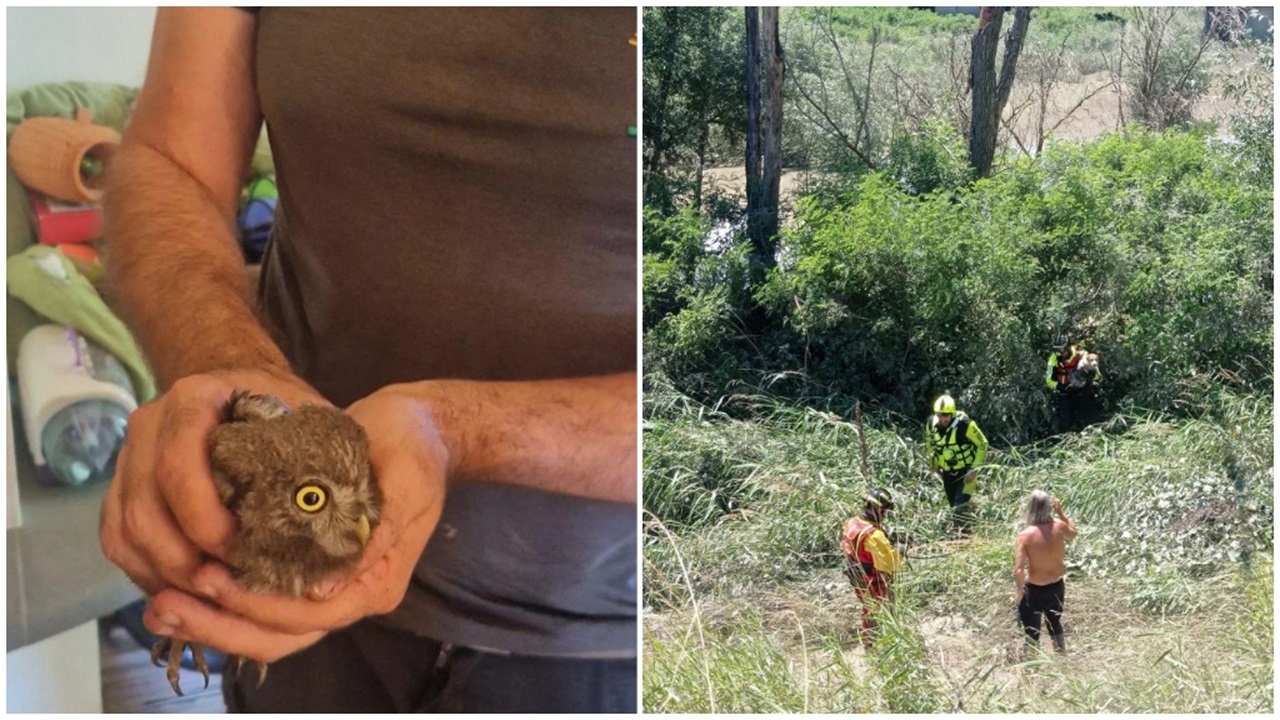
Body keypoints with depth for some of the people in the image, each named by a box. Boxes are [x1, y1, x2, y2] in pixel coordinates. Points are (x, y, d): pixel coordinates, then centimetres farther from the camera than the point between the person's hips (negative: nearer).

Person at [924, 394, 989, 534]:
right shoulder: (931, 424, -10)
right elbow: (929, 442, 12)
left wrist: (974, 469, -15)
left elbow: (982, 444, -13)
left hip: (965, 472, -5)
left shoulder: (965, 424, -25)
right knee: (954, 507, 13)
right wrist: (932, 463, 13)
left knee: (961, 507, -17)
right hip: (947, 473, 5)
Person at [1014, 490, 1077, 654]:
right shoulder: (1059, 527, -14)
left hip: (1034, 590, -5)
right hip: (1057, 587, 5)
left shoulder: (1025, 535, -24)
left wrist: (1019, 590, -8)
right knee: (1055, 624, 30)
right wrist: (1060, 512, 12)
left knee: (1031, 633, 12)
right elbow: (1073, 532, 13)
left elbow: (1019, 571, -24)